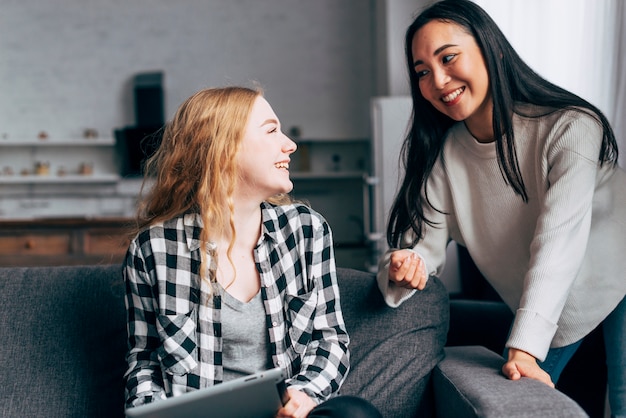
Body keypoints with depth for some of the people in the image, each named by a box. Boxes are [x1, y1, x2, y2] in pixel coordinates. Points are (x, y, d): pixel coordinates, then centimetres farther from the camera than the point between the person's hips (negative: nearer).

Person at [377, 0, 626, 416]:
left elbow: (558, 244, -36)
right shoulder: (443, 152, -14)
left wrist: (524, 349, -42)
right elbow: (426, 238, -18)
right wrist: (403, 268, -42)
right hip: (538, 305, 4)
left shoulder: (570, 128, -30)